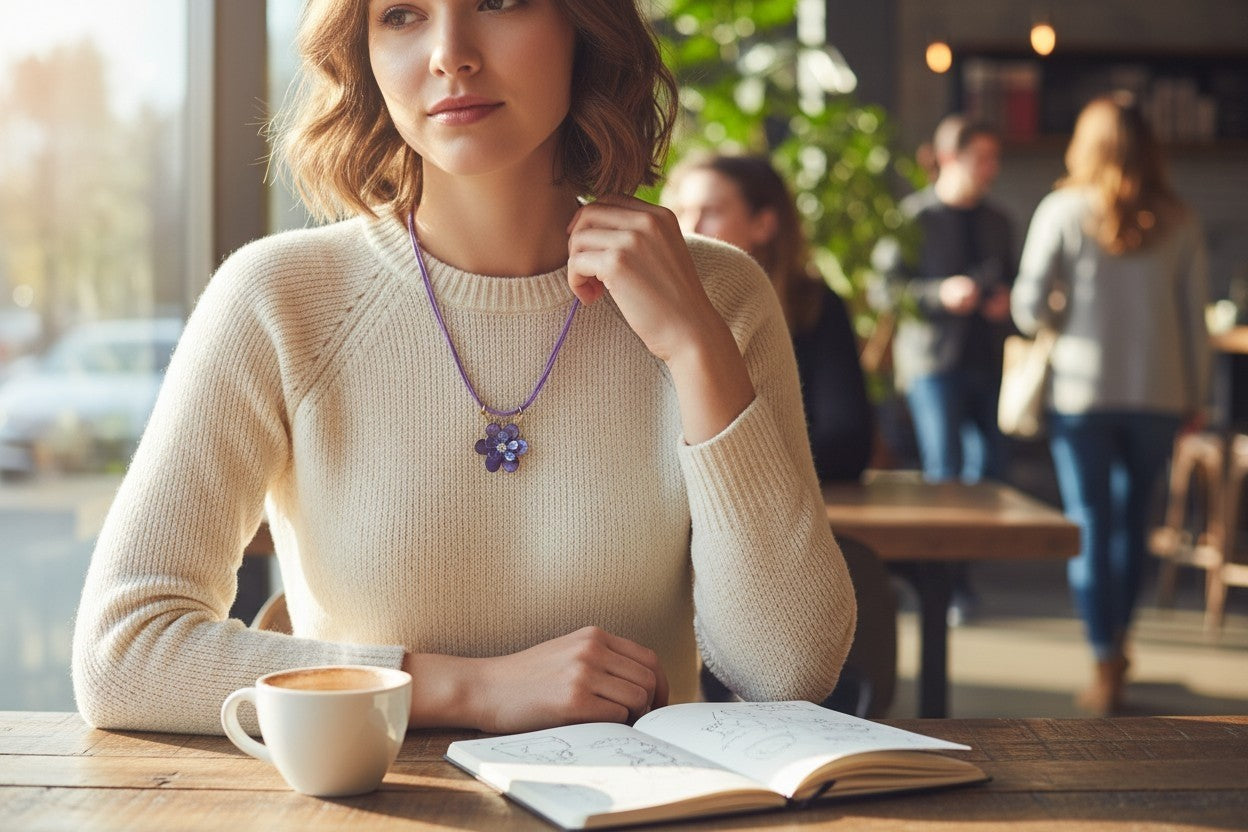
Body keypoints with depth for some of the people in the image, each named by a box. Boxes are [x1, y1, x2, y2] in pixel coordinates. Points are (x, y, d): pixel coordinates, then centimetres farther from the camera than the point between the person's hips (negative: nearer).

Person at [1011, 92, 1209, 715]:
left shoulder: (1063, 211, -5)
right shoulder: (1177, 221, 2)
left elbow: (1029, 308, -7)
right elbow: (1195, 316, 5)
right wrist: (1194, 395, 14)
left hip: (1082, 390, -3)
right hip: (1159, 394, 3)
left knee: (1091, 527, 2)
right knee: (1133, 519, 19)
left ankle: (1107, 669, 1)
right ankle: (1119, 638, 33)